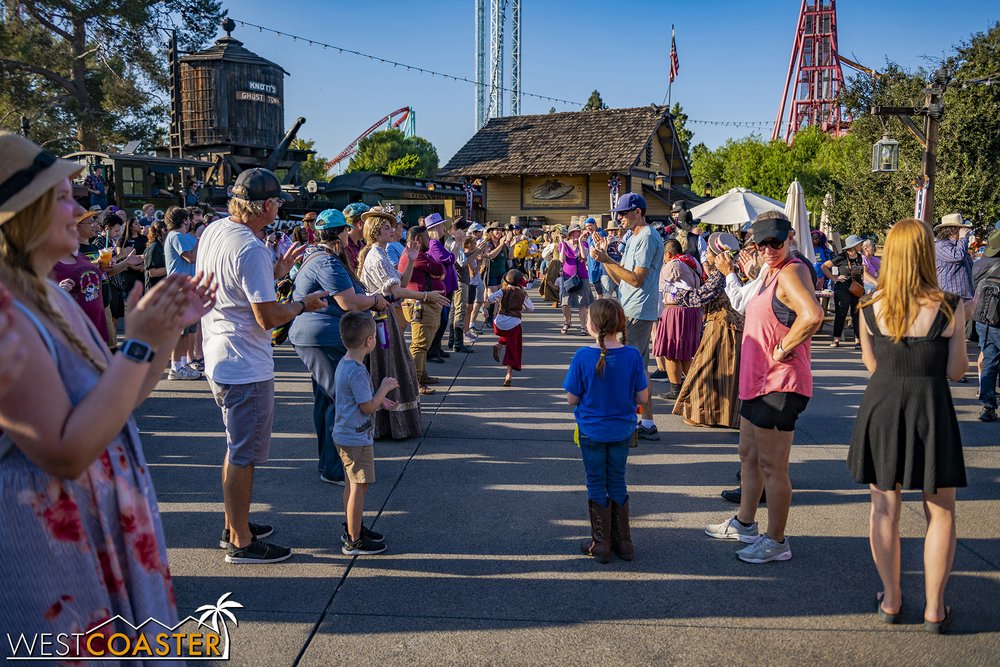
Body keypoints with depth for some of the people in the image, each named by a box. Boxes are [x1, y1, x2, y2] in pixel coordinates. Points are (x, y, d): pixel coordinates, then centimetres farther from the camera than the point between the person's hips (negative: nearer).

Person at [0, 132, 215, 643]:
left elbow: (119, 399, 12)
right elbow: (66, 453, -28)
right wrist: (140, 345, -28)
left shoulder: (50, 296, 5)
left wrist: (170, 327, 1)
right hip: (44, 549, -9)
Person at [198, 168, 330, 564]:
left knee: (237, 449, 22)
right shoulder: (251, 249, -23)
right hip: (246, 368, -10)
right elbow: (268, 318, -23)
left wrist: (275, 272, 17)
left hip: (218, 359, 10)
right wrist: (304, 305, -6)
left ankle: (234, 526, 35)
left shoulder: (213, 231, 6)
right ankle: (241, 543, 13)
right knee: (244, 456, 2)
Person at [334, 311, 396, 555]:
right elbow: (368, 408, -21)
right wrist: (385, 388, -10)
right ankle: (354, 541, 5)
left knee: (352, 484, 21)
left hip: (346, 435, 10)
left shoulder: (344, 364, 7)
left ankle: (352, 528, 34)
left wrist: (380, 401, 15)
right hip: (357, 439, -10)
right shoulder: (357, 372, -25)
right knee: (359, 487, -2)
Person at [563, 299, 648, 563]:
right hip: (622, 430, 2)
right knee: (617, 483, 18)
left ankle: (601, 545, 18)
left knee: (596, 485, 12)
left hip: (592, 430, -2)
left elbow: (572, 399, -12)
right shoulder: (632, 355, -12)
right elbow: (642, 398, -6)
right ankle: (623, 543, 25)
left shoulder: (583, 356, -18)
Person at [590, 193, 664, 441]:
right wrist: (605, 257, 6)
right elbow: (620, 279, 17)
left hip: (637, 313, -10)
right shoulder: (633, 237, 19)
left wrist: (607, 260, -18)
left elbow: (636, 279, -20)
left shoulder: (647, 238, -12)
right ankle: (647, 424, 18)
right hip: (632, 311, 10)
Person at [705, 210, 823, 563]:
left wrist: (783, 349, -25)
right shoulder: (769, 271, 14)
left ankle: (776, 541, 13)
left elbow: (812, 315, -37)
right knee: (749, 455, 22)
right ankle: (743, 523, 38)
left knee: (772, 466, -1)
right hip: (757, 379, 11)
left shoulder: (792, 272, -18)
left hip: (779, 385, -11)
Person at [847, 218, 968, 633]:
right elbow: (955, 371, -5)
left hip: (881, 407, 2)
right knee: (940, 513, 13)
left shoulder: (870, 307, -4)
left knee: (885, 508, 12)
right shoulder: (948, 308, -11)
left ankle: (890, 601, 23)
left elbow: (871, 365, 5)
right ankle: (934, 609, 18)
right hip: (930, 409, -2)